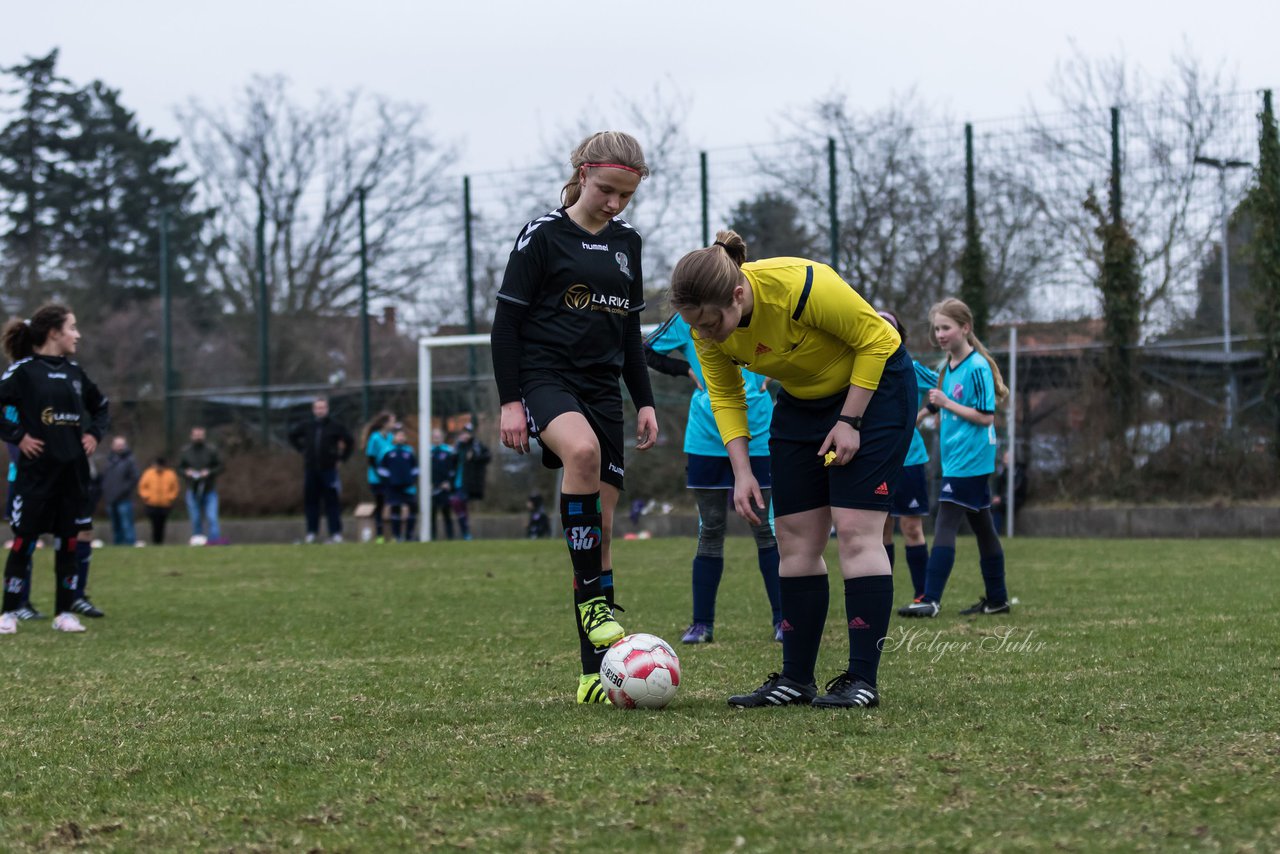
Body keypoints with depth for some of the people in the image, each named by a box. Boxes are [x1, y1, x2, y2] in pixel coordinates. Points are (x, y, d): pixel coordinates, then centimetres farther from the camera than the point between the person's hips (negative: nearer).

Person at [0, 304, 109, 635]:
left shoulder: (74, 371, 11)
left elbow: (100, 405, 26)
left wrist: (94, 434, 12)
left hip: (72, 471, 6)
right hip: (36, 470, -6)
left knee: (69, 542, 7)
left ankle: (64, 612, 13)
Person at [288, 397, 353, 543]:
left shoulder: (335, 427, -2)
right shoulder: (306, 426, 6)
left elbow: (350, 442, 5)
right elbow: (292, 436, 23)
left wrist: (341, 459, 1)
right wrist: (302, 450, 13)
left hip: (329, 469, -3)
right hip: (310, 469, 3)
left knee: (332, 501, -4)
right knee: (310, 501, 4)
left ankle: (335, 533, -3)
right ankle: (312, 532, 10)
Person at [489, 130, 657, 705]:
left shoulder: (626, 244, 14)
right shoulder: (543, 236, -4)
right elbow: (507, 321, -5)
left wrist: (644, 401, 16)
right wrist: (509, 401, -11)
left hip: (602, 387, 6)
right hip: (546, 376, -6)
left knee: (601, 526, 1)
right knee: (583, 450, -39)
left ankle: (596, 675, 4)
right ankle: (592, 596, -30)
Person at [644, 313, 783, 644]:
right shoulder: (688, 319, 1)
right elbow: (648, 352, 11)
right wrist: (687, 370, -1)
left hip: (757, 439, -1)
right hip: (706, 440, 1)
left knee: (766, 530, -1)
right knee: (710, 532, 5)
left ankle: (782, 620, 6)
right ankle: (702, 623, 11)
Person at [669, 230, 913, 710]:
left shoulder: (802, 288, -35)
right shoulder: (707, 326, -16)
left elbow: (876, 338, -21)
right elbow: (725, 396, -1)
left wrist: (849, 421, -20)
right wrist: (741, 470, -12)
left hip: (873, 387, -6)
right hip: (802, 401, 6)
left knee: (855, 531, -15)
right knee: (795, 539, 0)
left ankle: (863, 680, -15)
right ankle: (796, 680, 4)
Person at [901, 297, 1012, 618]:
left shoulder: (977, 368, -15)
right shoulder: (946, 367, 11)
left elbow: (986, 417, -18)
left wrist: (946, 404, -20)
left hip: (969, 461, -9)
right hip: (956, 459, 9)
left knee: (945, 526, -14)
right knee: (983, 528, 14)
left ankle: (931, 600, -17)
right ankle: (997, 599, 21)